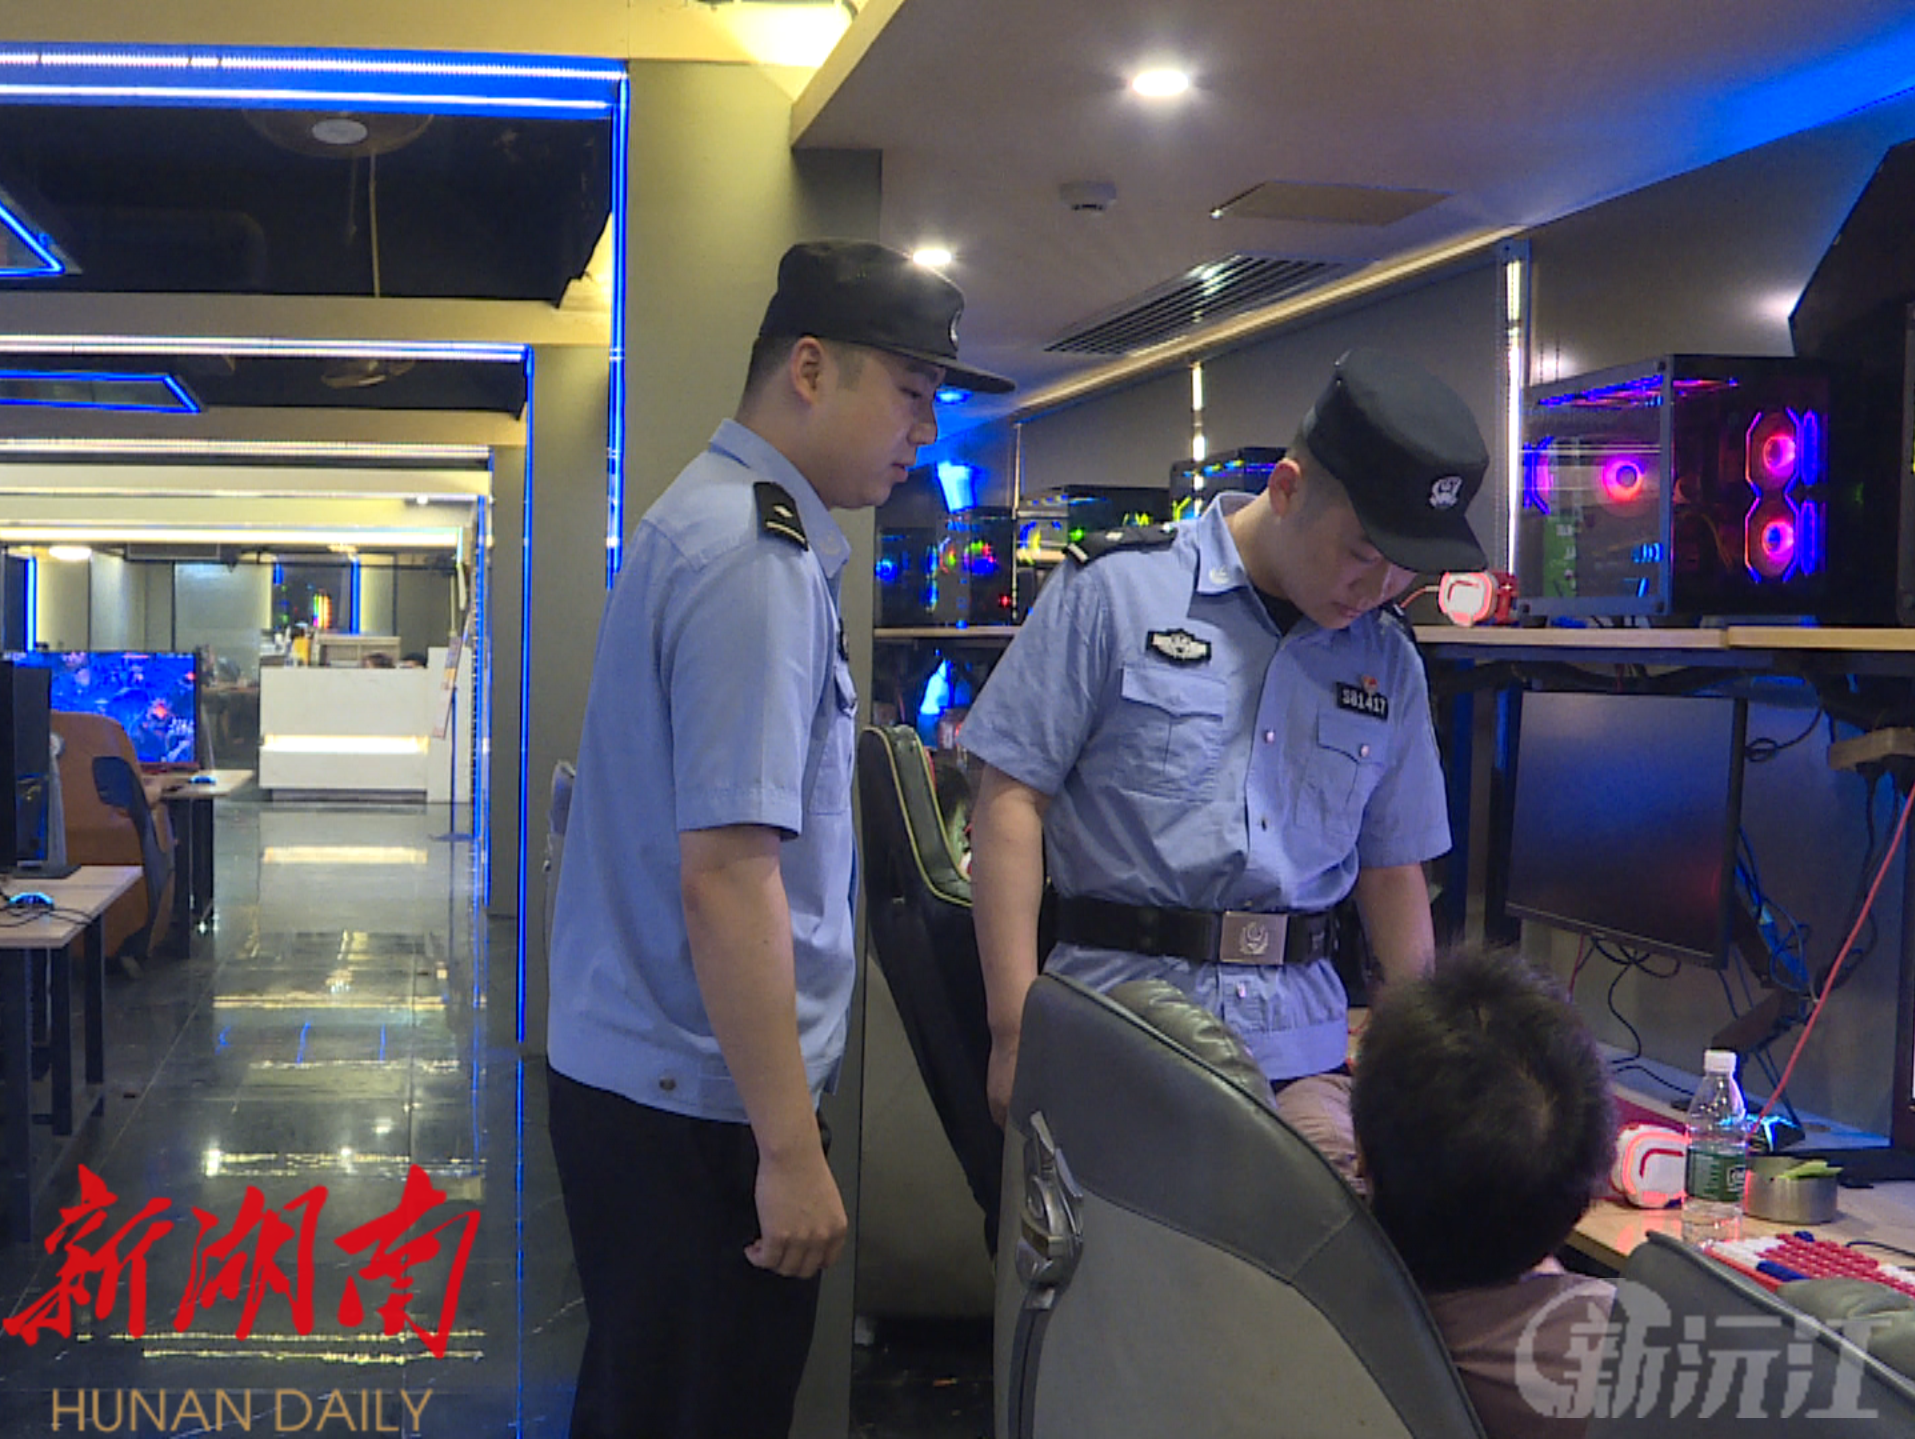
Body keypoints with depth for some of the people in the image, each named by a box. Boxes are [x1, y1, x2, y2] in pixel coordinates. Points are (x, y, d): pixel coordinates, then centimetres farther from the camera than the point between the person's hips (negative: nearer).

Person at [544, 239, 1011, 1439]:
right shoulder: (757, 557, -20)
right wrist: (790, 1149, -22)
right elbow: (727, 876, -25)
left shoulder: (717, 517, 11)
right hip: (695, 1104, -9)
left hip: (634, 1070, 10)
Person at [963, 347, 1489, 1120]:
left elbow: (1392, 869, 17)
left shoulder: (1388, 661, 11)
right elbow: (1012, 802, -4)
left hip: (1303, 1049, 4)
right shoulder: (1115, 589, -3)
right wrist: (1017, 1030, -10)